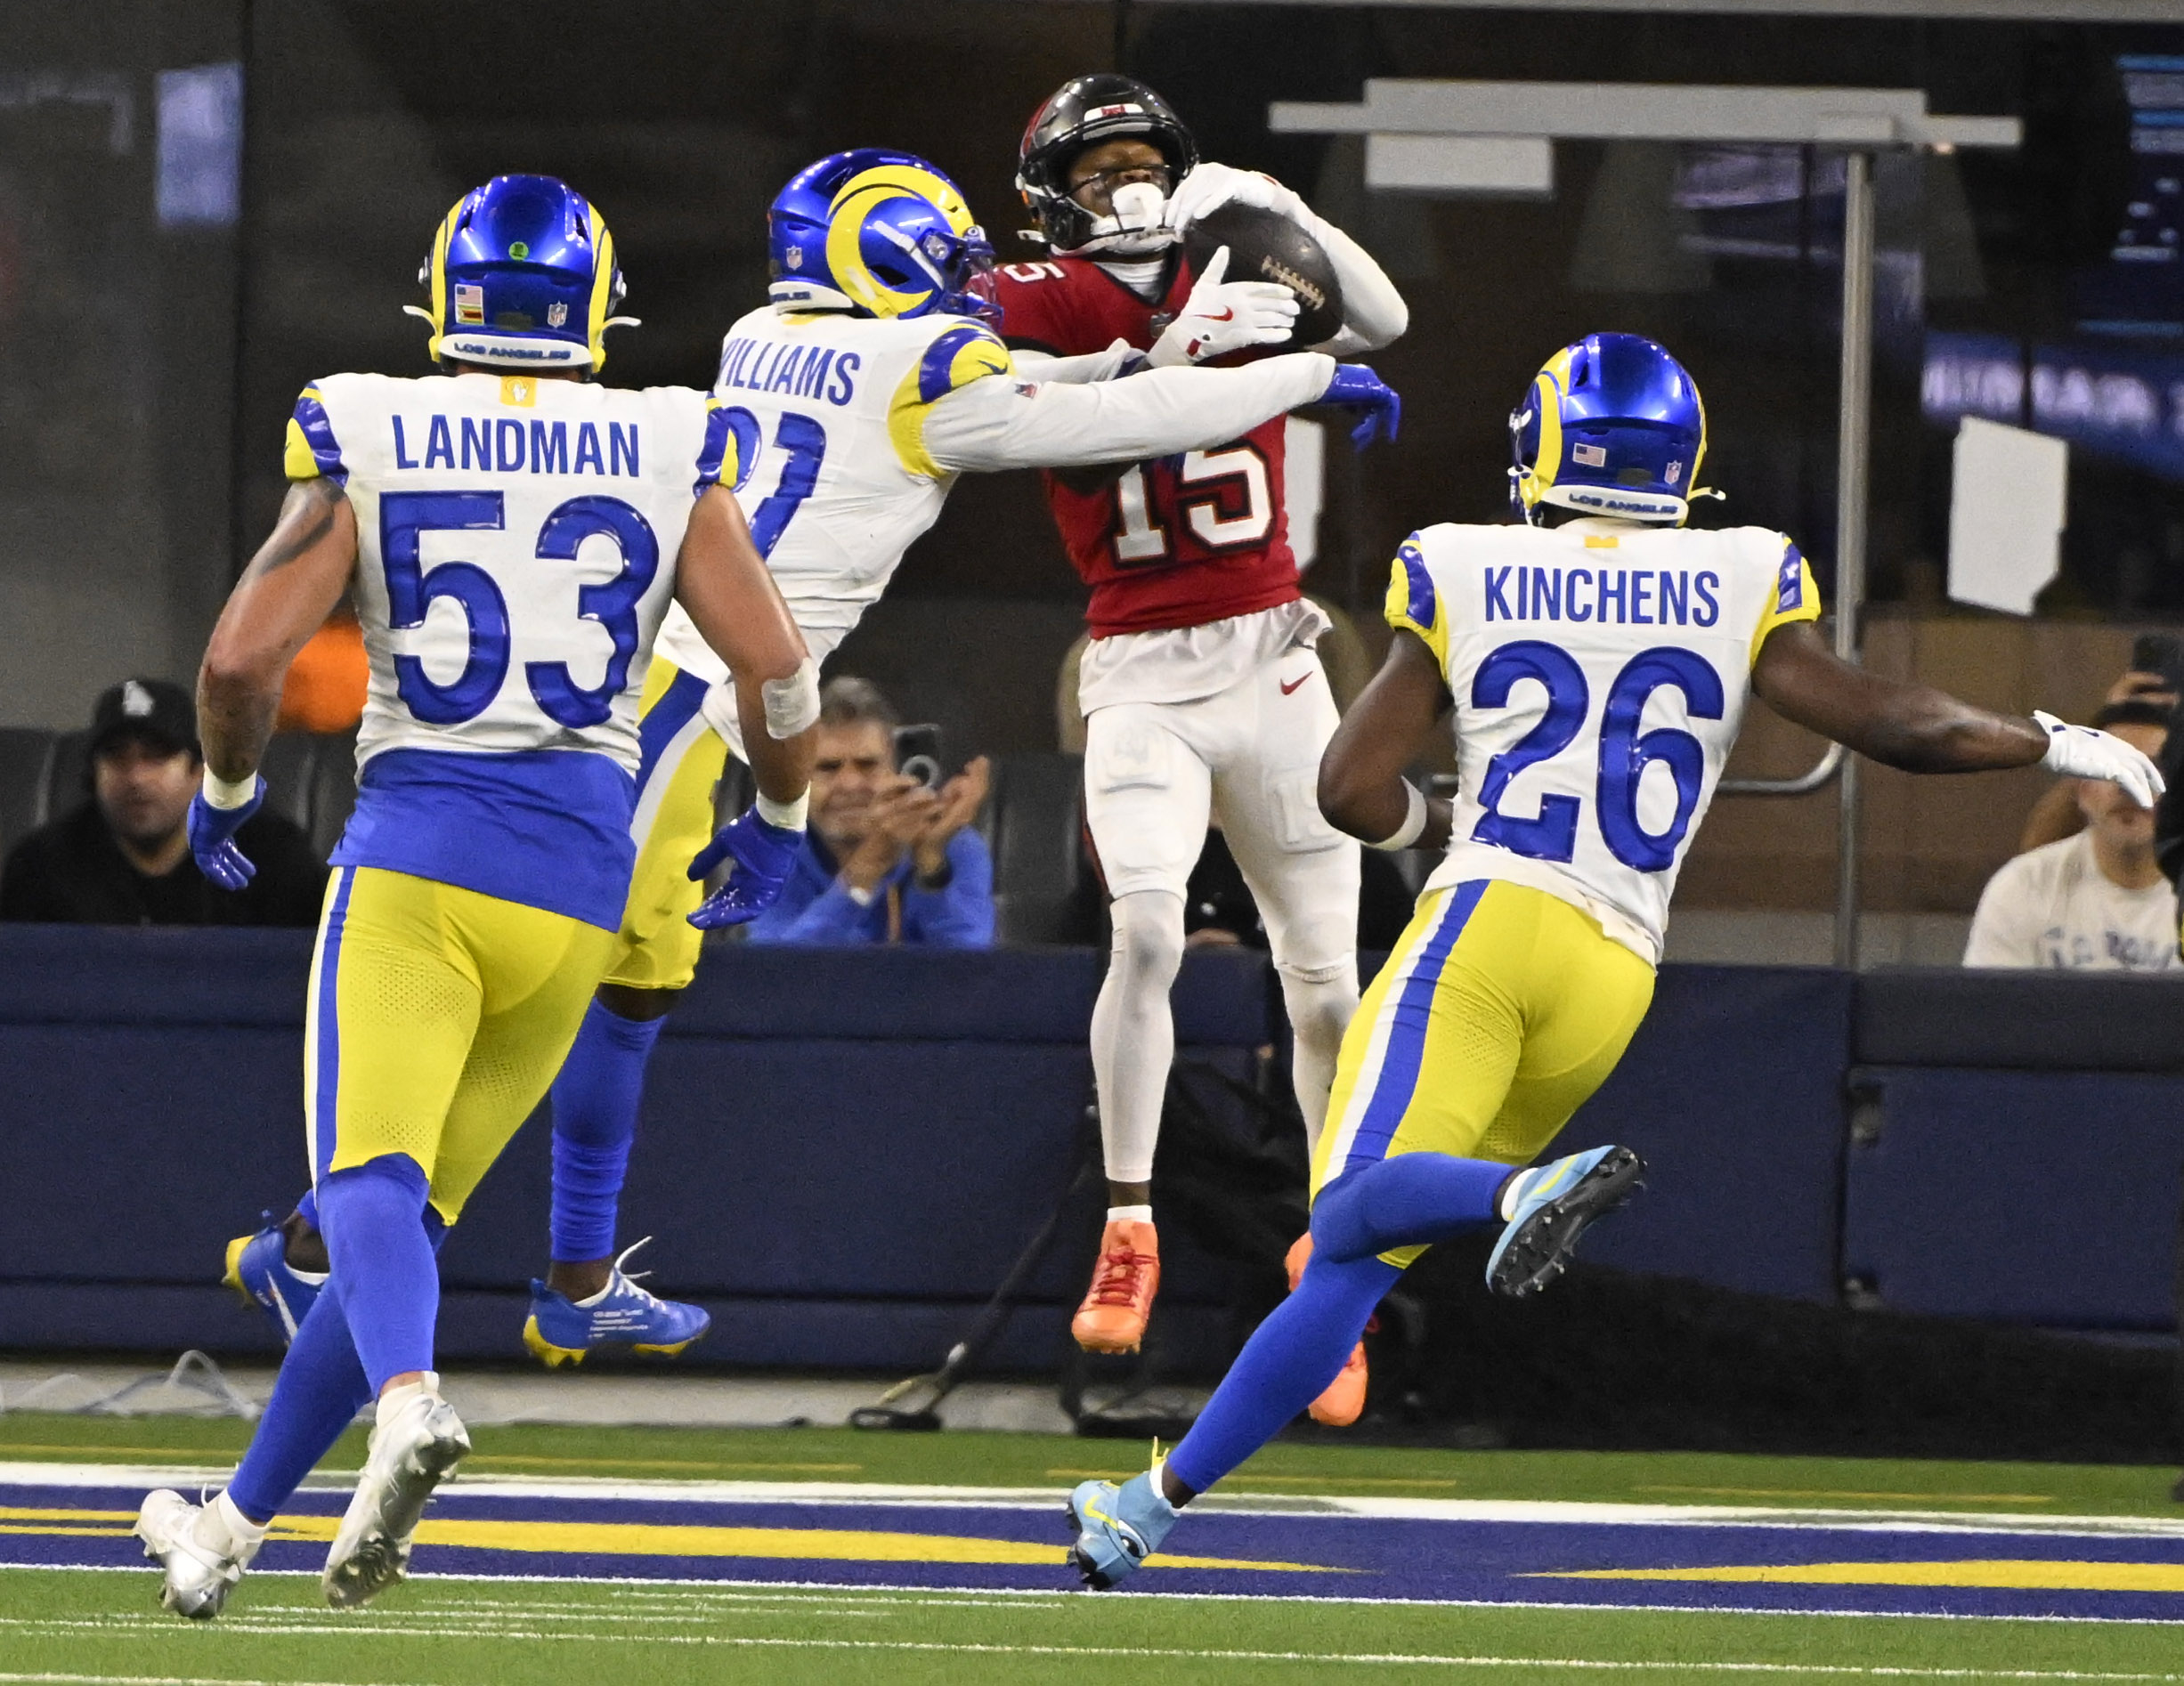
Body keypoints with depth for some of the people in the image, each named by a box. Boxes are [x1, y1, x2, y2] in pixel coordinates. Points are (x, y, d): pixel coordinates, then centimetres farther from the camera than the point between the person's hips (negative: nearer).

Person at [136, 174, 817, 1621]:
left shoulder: (368, 446, 2)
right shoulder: (668, 455, 6)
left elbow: (243, 656, -4)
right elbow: (777, 668, 3)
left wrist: (226, 791, 17)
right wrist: (779, 824, 21)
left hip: (414, 853, -3)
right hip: (578, 880, 3)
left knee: (367, 1179, -13)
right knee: (420, 1211, 13)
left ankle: (409, 1398, -46)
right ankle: (240, 1518, 17)